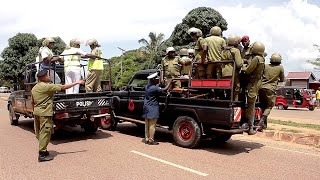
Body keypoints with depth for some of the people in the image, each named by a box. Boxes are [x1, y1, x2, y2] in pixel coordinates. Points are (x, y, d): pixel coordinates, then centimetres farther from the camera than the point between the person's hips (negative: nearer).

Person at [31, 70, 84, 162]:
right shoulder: (47, 86, -14)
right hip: (45, 113, -9)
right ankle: (42, 155, -2)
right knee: (45, 133, -4)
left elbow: (33, 102, 19)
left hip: (36, 112, 9)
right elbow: (63, 87, -15)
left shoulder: (34, 88, 13)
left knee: (39, 133, 17)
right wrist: (77, 82, -10)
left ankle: (42, 150, 30)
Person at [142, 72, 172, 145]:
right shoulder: (154, 88, -20)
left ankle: (146, 139, 22)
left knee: (147, 125, 14)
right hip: (153, 109, -8)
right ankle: (151, 140, 5)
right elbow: (165, 89, -23)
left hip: (146, 108, 9)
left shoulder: (147, 86, 6)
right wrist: (169, 82, -9)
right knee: (152, 125, 0)